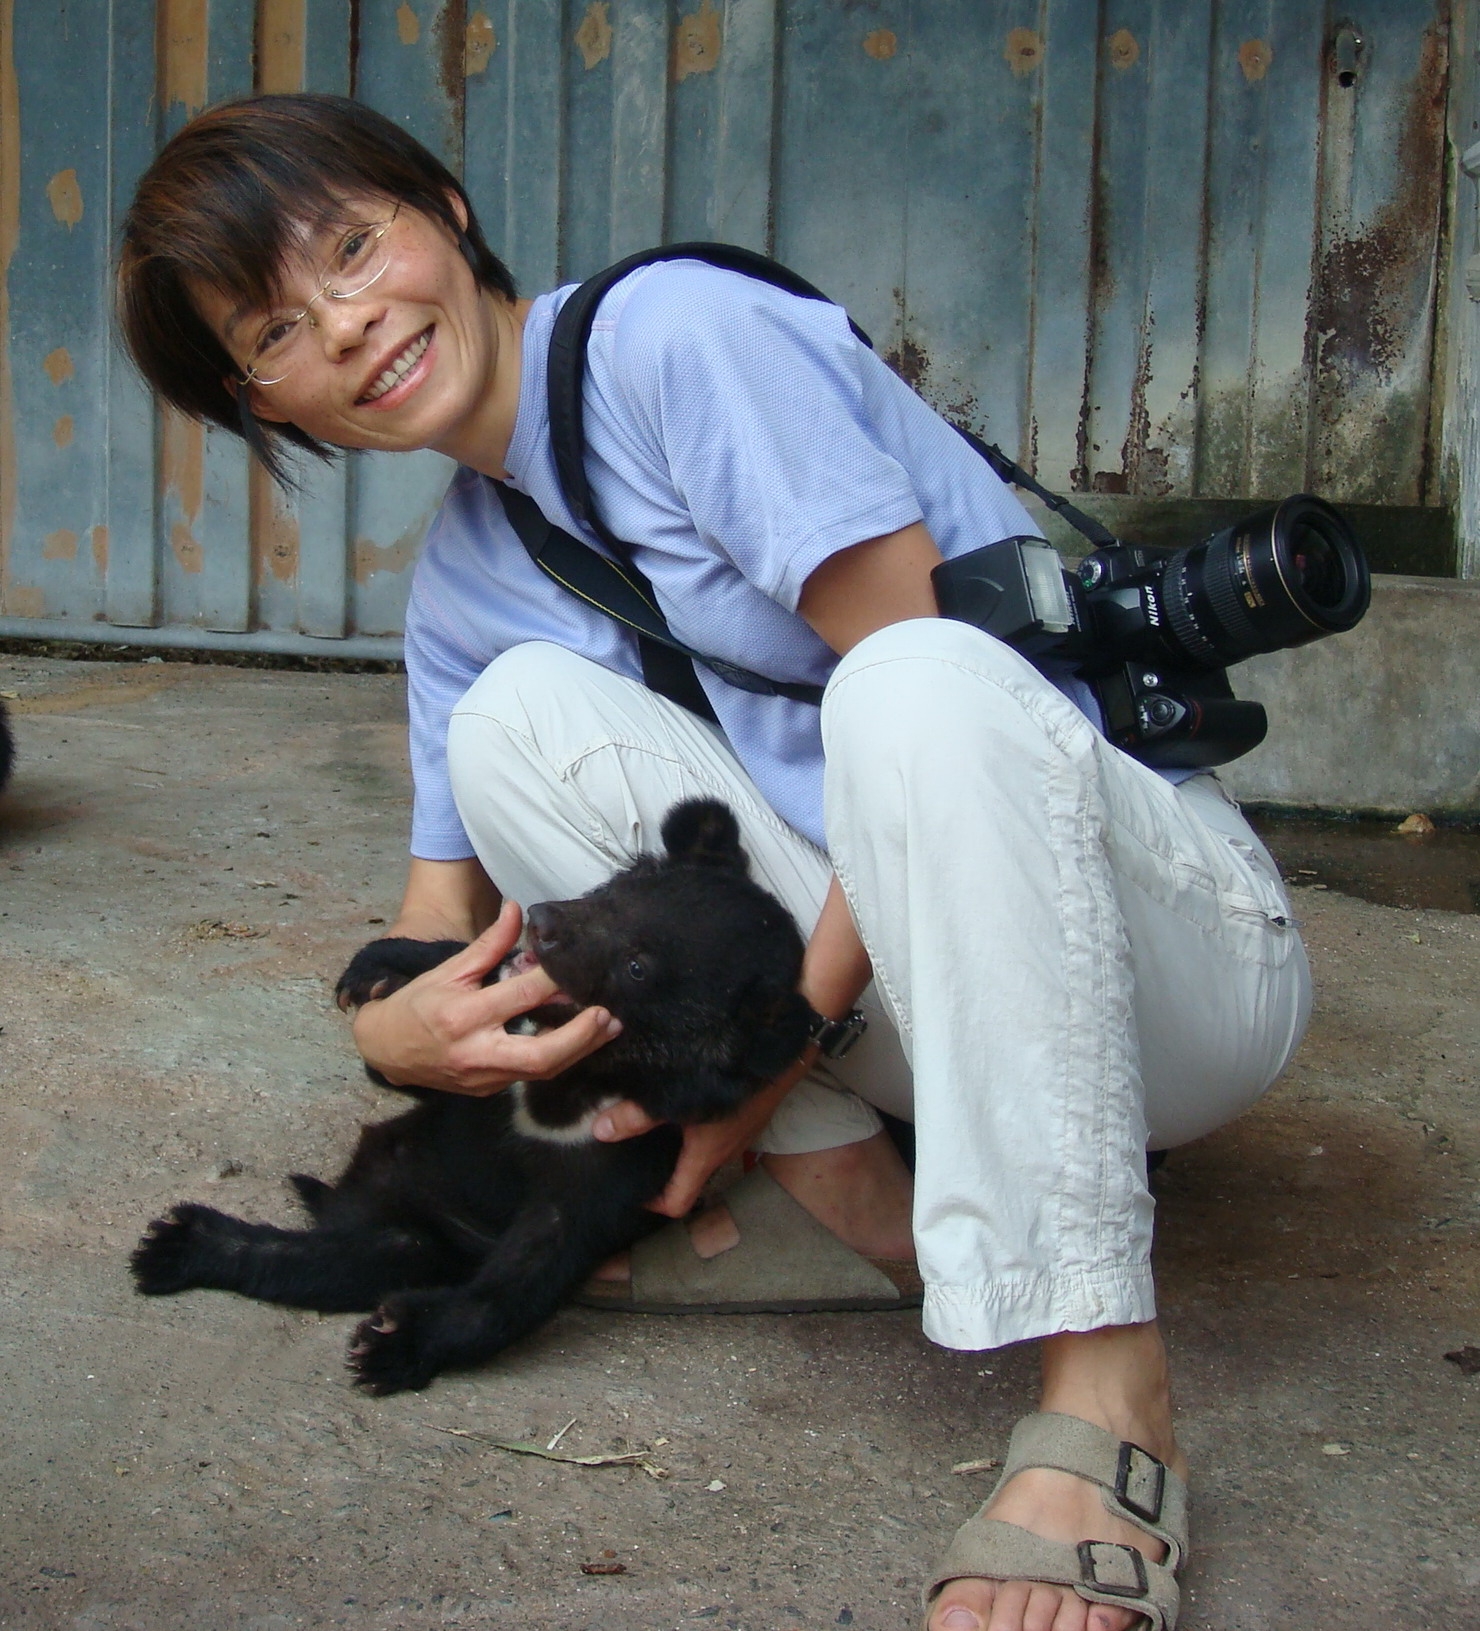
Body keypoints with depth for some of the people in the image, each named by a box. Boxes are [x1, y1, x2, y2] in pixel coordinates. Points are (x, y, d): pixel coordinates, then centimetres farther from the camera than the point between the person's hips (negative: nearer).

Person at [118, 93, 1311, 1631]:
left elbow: (922, 697, -18)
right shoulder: (459, 589, 10)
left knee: (912, 678, -36)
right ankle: (844, 1198, -7)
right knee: (521, 712, -9)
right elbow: (435, 931, 9)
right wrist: (394, 1029, -16)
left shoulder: (676, 331, -13)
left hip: (1178, 949, -6)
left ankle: (1101, 1387, -32)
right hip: (904, 1007, 6)